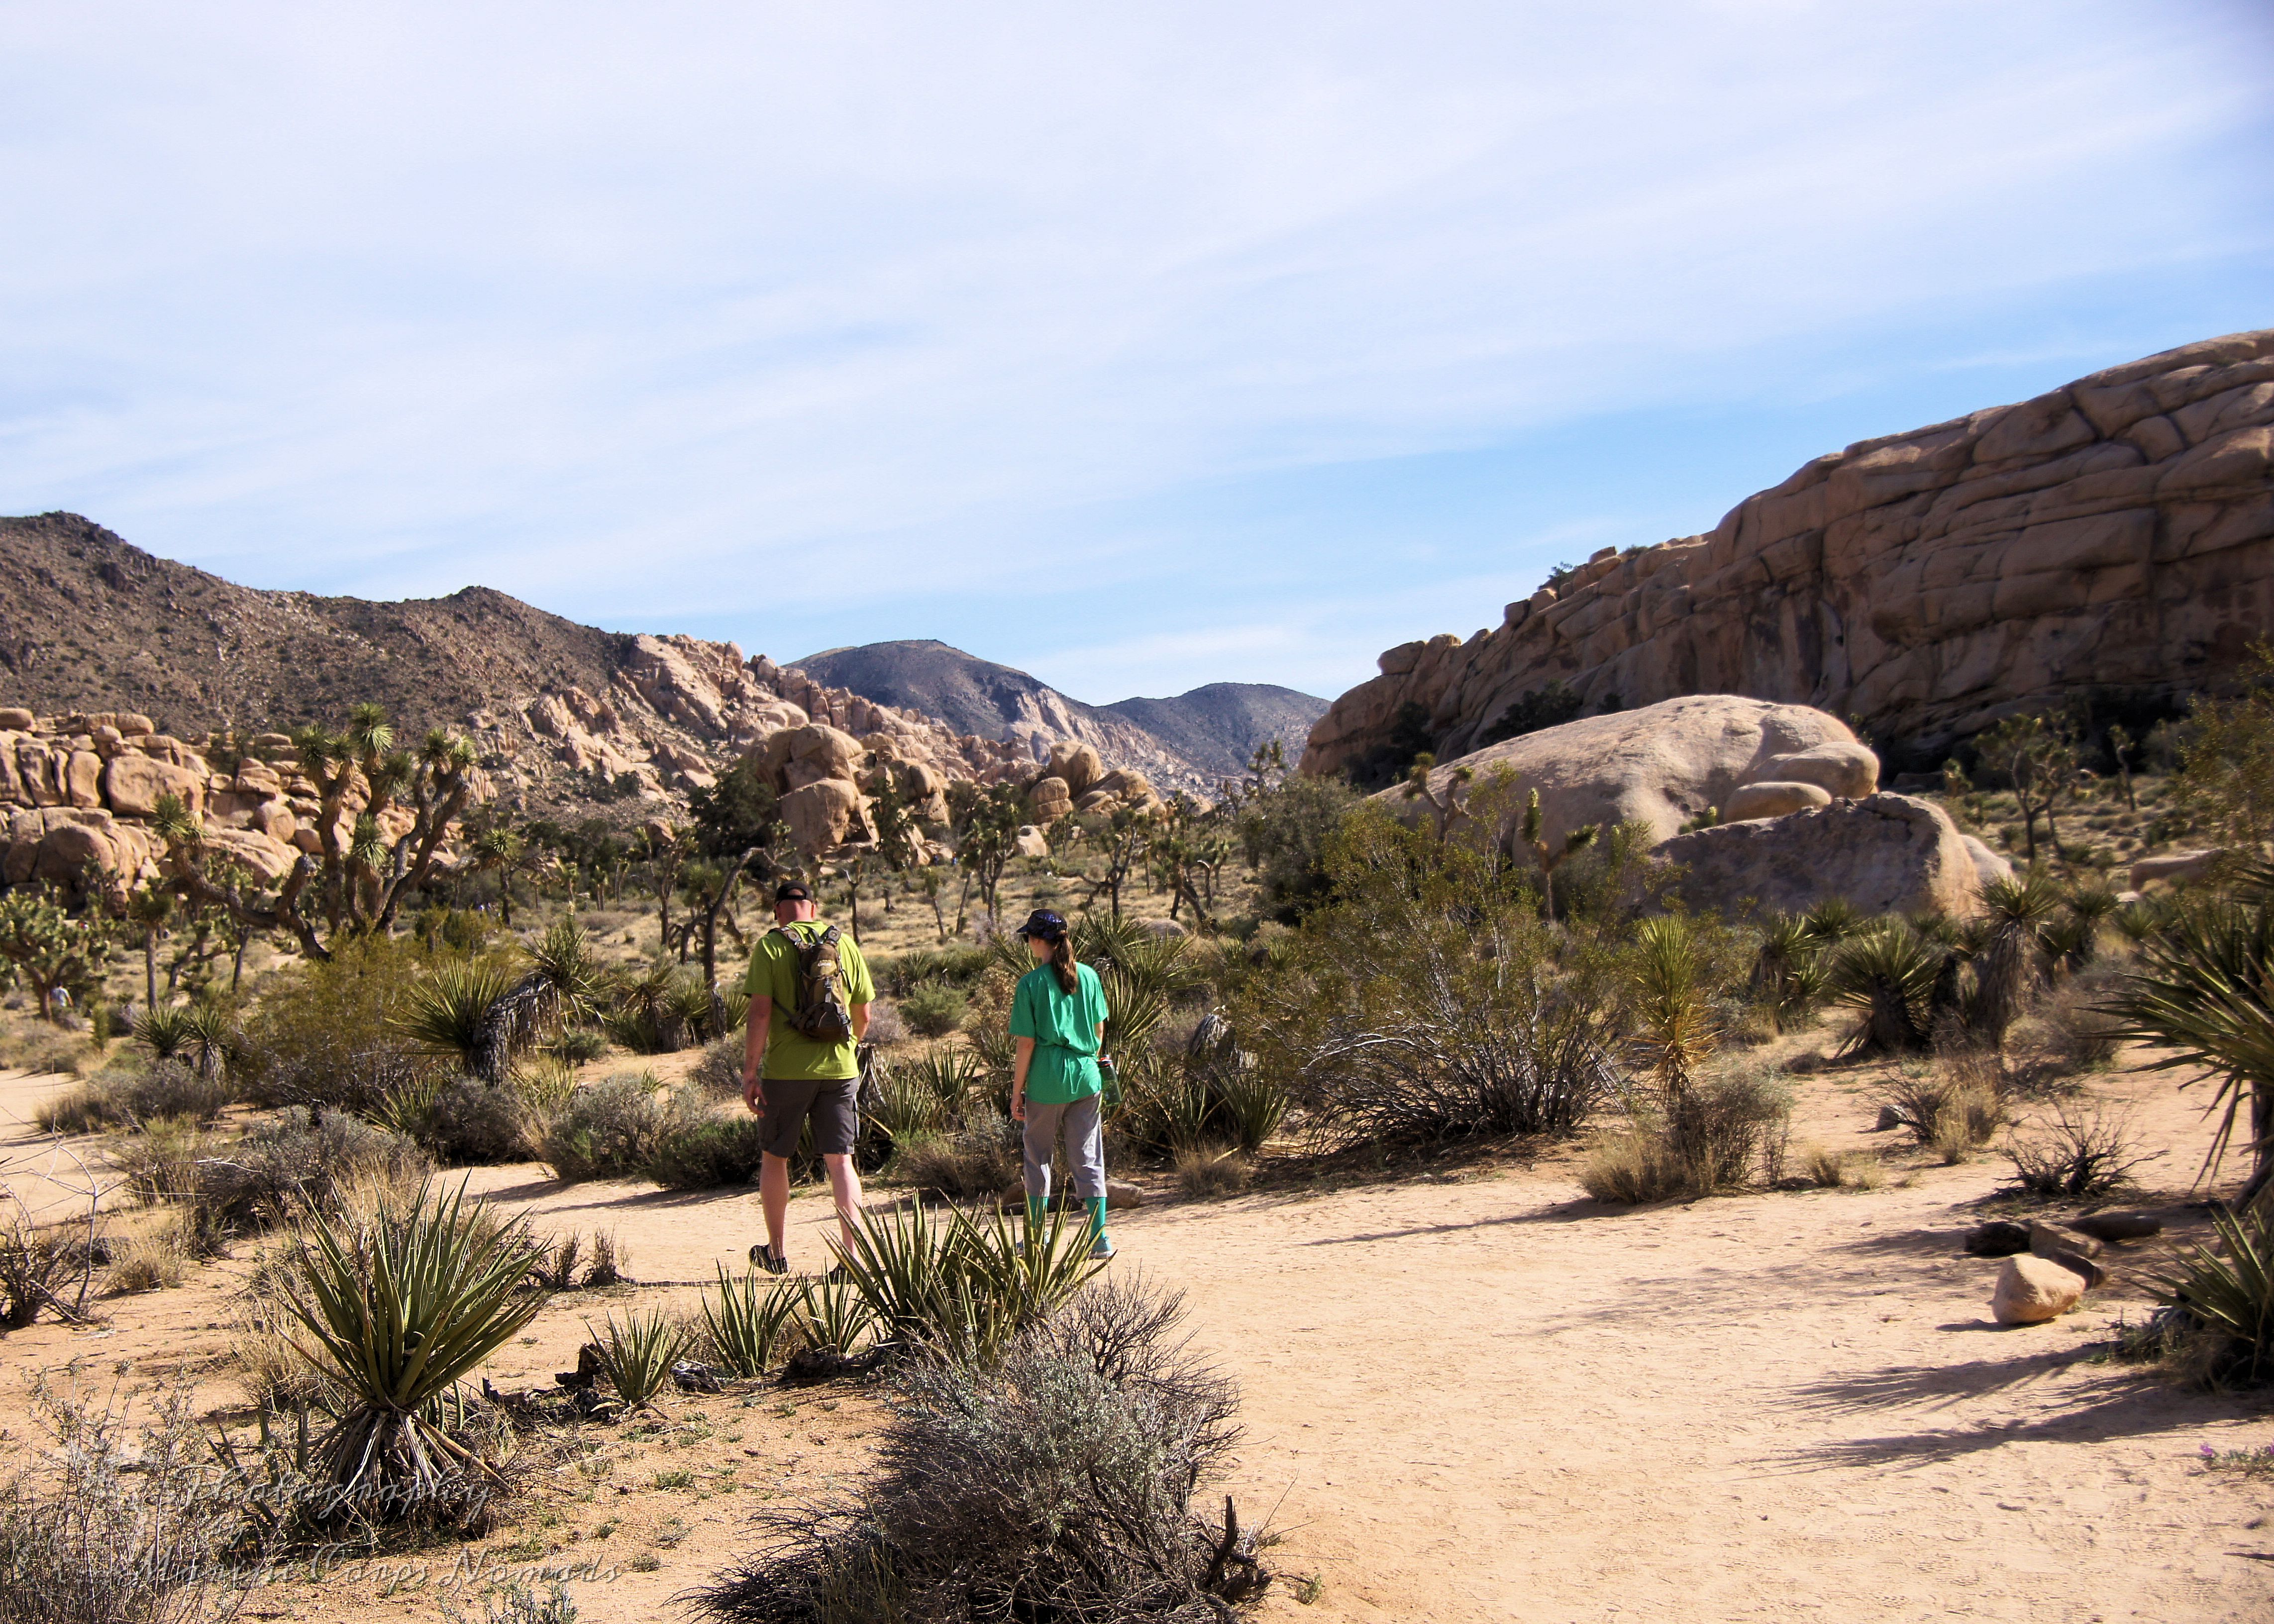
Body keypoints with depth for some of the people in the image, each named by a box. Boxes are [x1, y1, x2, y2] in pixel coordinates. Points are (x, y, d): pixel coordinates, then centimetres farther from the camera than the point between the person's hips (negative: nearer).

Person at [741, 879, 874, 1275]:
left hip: (786, 1069, -2)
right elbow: (863, 1012, 9)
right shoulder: (845, 944, 6)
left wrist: (749, 1073, -8)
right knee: (840, 1160, 5)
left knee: (774, 1158, 14)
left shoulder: (769, 946, -4)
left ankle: (776, 1252, 24)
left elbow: (760, 1013, -12)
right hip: (839, 1068, 3)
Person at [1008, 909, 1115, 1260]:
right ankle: (1099, 1238, 3)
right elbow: (1099, 1031, 9)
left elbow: (1026, 1043, -8)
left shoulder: (1031, 983, -8)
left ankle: (1036, 1238, 18)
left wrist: (1017, 1092, -1)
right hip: (1086, 1076, 3)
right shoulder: (1089, 976, 3)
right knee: (1088, 1158, 7)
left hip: (1046, 1080, -3)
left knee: (1037, 1156, 12)